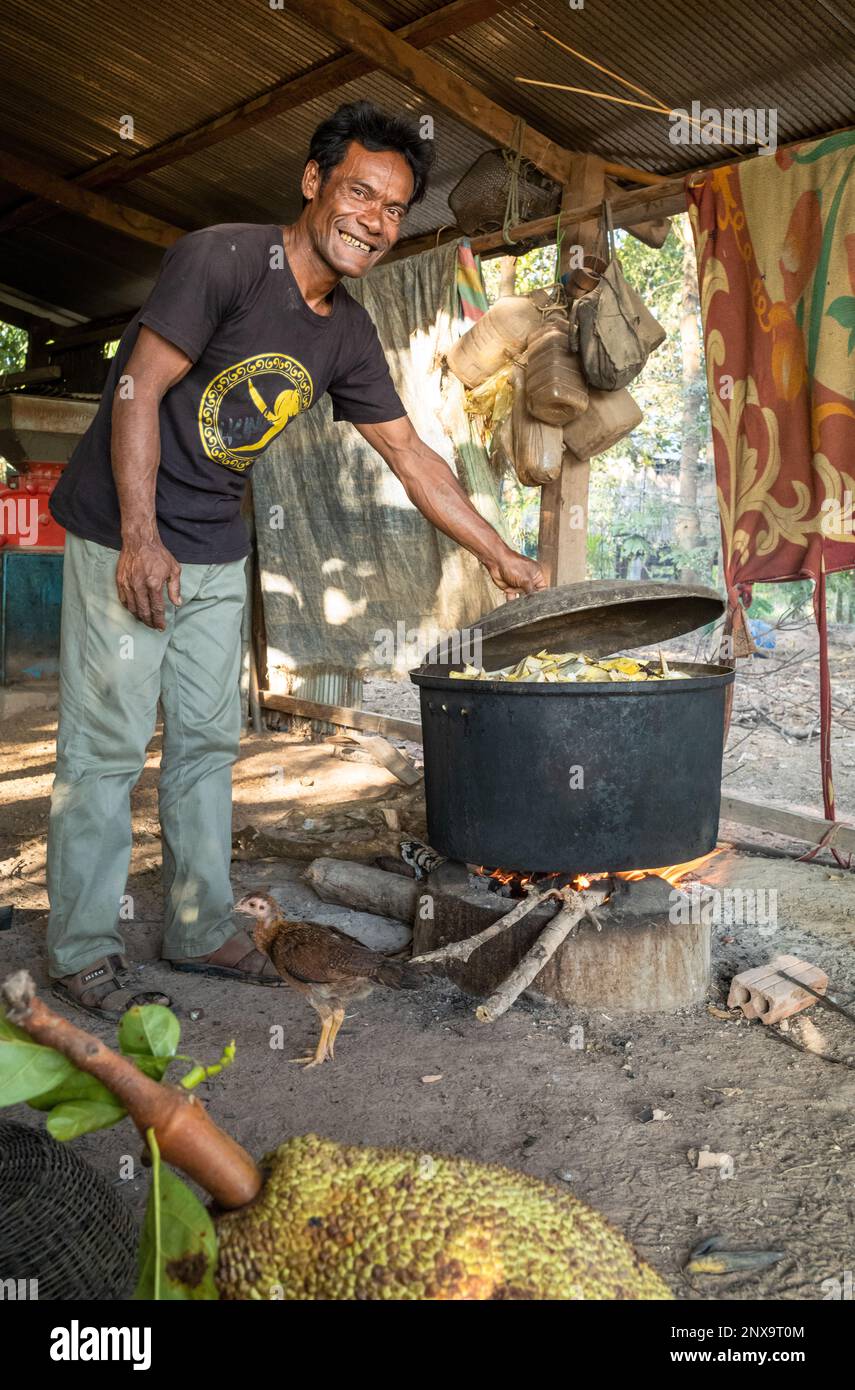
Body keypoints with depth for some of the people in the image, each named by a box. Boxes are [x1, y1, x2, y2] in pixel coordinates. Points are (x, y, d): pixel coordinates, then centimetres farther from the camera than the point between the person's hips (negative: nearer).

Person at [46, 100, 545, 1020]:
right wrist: (141, 538, -24)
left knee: (207, 740, 10)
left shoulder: (348, 335, 6)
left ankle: (200, 930, 22)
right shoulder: (222, 258, -14)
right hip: (125, 537, -7)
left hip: (215, 551, 7)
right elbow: (139, 391, -17)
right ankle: (81, 951, 9)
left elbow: (410, 456, 10)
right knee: (106, 743, -4)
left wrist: (500, 557, 9)